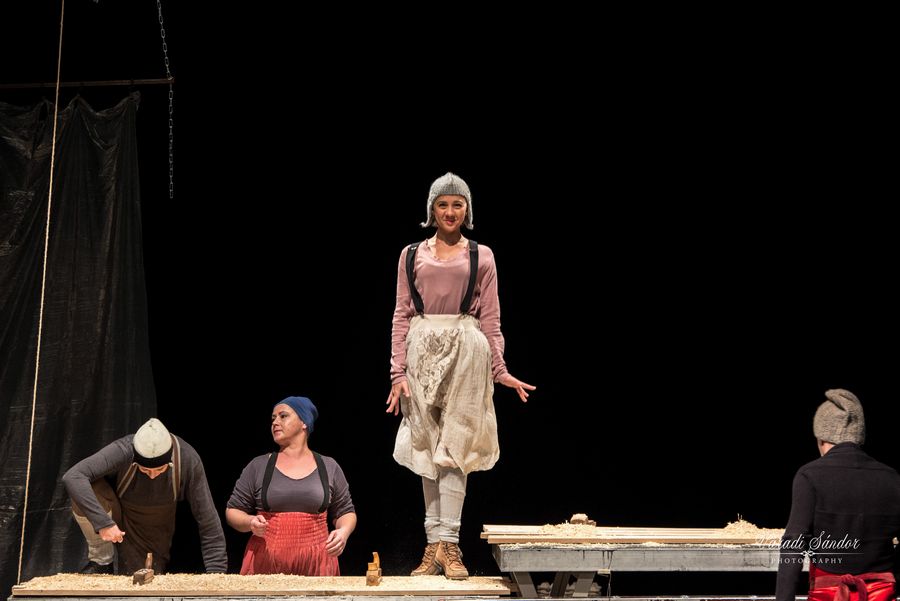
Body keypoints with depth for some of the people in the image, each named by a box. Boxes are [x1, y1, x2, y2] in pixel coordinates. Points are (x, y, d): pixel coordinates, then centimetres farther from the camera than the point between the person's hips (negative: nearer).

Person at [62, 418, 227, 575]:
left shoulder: (189, 460, -28)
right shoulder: (122, 451, -33)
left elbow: (207, 518, -21)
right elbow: (72, 477, -43)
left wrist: (216, 571, -25)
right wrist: (102, 522, -49)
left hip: (153, 533, 2)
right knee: (87, 491, -32)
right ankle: (102, 562, -9)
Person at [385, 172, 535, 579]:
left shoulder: (481, 256, 8)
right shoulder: (411, 255, 10)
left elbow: (490, 318, 7)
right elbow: (402, 315, 7)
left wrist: (501, 371, 1)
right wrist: (398, 372, -1)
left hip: (466, 352, -1)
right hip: (422, 353, 2)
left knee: (454, 447, -6)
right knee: (428, 449, 3)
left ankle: (448, 545, -7)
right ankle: (433, 545, 6)